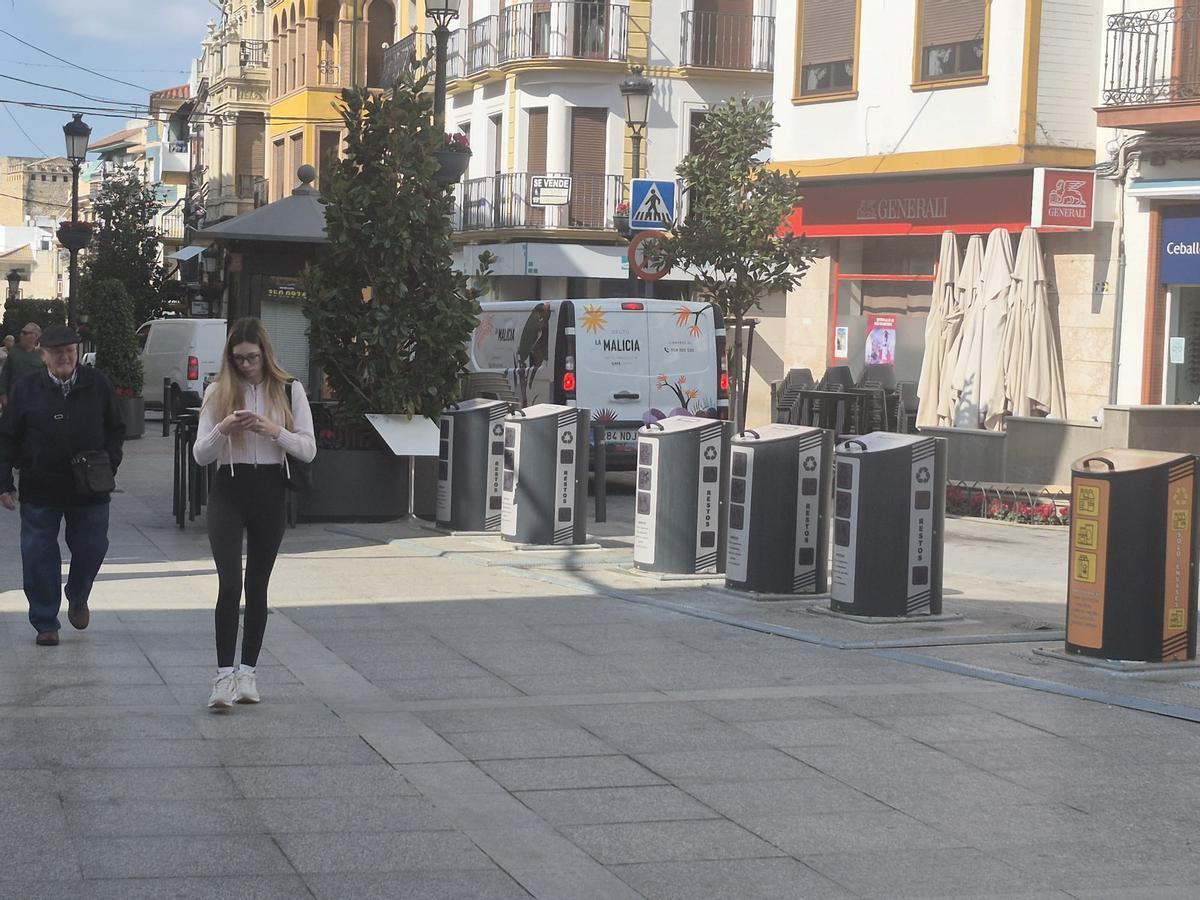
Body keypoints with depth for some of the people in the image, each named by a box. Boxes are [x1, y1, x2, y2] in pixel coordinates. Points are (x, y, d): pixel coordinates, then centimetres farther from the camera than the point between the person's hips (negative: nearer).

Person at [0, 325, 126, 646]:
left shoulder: (98, 385, 0)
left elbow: (116, 429, 10)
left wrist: (109, 463, -4)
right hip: (40, 489, -1)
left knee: (91, 548, 8)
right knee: (39, 557, 2)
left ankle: (77, 599, 39)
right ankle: (46, 623, 14)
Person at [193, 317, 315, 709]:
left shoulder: (289, 390, 1)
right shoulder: (219, 391, 2)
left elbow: (308, 449, -2)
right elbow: (200, 454, 1)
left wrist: (274, 430, -18)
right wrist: (223, 429, -18)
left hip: (269, 493, 1)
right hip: (229, 492, -1)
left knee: (257, 586, 8)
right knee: (229, 585, -12)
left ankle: (247, 673, 15)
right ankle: (224, 676, -12)